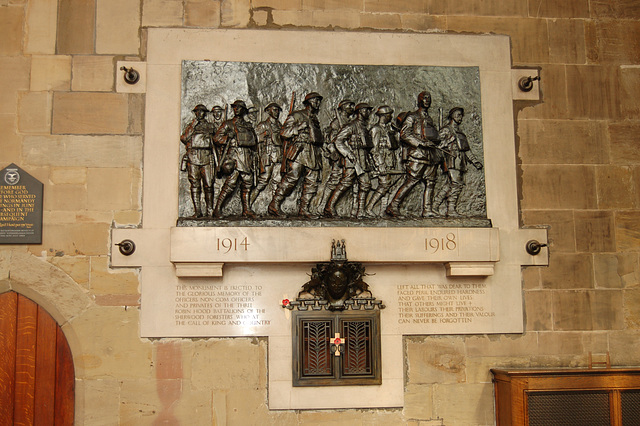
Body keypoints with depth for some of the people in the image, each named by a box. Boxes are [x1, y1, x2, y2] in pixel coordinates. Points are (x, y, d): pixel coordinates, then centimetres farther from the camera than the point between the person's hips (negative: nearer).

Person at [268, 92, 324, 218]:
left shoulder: (315, 119, 26)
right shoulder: (296, 116, 4)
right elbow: (284, 133, -5)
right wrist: (299, 127, -13)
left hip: (312, 155, 8)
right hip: (298, 151, -7)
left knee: (312, 182, 0)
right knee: (292, 177, -19)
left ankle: (303, 209, 6)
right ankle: (274, 205, -15)